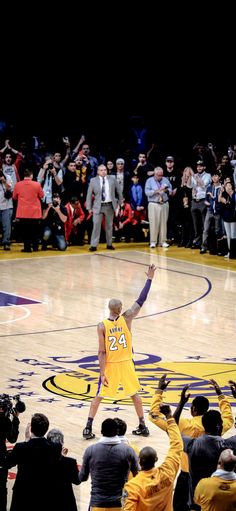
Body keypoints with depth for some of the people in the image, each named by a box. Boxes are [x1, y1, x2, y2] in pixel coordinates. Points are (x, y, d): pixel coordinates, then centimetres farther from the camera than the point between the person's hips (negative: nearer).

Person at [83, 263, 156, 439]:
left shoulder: (102, 326, -14)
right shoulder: (126, 319, -13)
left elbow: (102, 352, -14)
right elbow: (141, 301, -9)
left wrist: (102, 373, -11)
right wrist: (149, 279, -4)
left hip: (110, 365, -1)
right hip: (126, 363, 1)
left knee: (99, 396, 9)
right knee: (134, 394, 16)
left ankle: (88, 428, 3)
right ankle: (143, 426, 20)